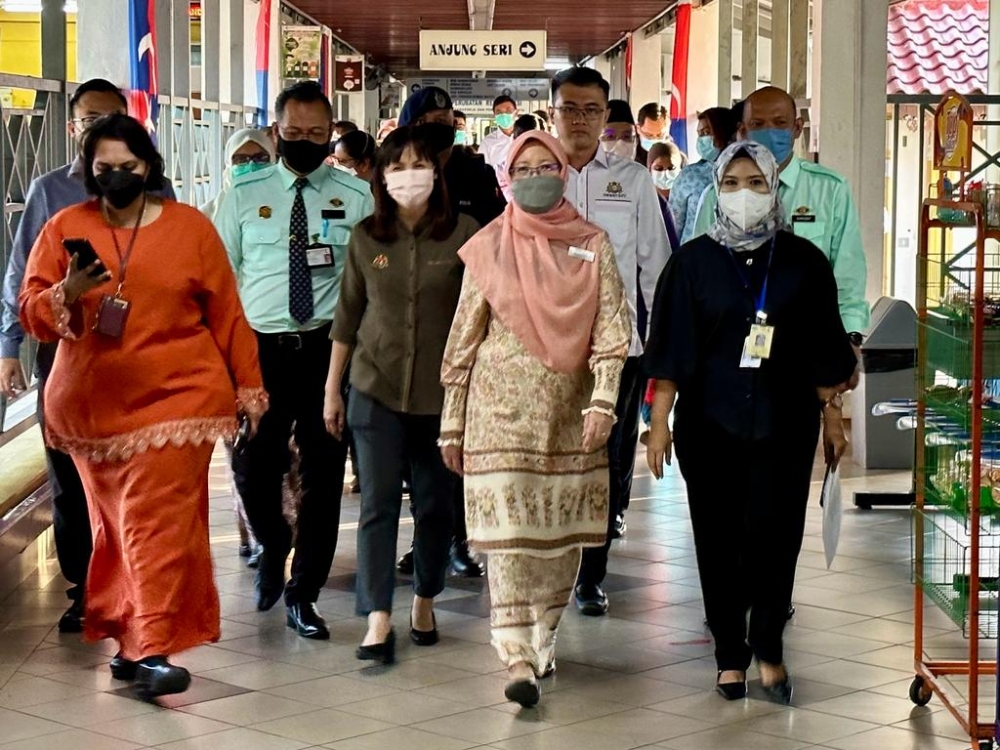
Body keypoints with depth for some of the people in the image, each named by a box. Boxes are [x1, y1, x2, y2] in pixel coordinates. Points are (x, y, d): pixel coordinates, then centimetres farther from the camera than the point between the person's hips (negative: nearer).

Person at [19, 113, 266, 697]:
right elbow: (33, 315, 4)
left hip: (176, 398, -2)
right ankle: (135, 636, 17)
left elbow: (226, 315, 6)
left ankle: (153, 649, -11)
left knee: (156, 522, -11)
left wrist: (249, 388, 7)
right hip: (90, 405, 2)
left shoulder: (190, 227, 3)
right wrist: (69, 292, -16)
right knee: (115, 525, 6)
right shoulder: (65, 228, 6)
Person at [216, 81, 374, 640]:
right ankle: (273, 546, 35)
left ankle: (303, 595, 18)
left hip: (328, 348, 0)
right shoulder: (246, 196, 6)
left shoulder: (358, 197, 2)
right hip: (260, 349, 1)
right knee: (252, 467, 1)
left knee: (324, 474, 4)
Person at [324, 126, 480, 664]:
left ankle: (424, 601, 28)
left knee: (436, 503, 9)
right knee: (378, 503, -5)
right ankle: (378, 621, -7)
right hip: (376, 390, 1)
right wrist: (332, 389, 11)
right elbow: (348, 317, 10)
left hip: (443, 391, -1)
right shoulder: (366, 238, 3)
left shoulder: (464, 234, -4)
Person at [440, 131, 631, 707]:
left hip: (570, 413, 2)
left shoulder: (593, 245, 6)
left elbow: (613, 329, -2)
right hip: (501, 410, -2)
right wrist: (452, 425, 5)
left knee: (562, 536, 7)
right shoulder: (489, 248, 4)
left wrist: (602, 401, -16)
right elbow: (463, 341, 7)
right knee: (508, 534, -9)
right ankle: (520, 663, -13)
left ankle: (543, 641, 24)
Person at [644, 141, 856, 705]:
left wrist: (832, 416, 7)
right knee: (718, 541, 4)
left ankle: (768, 647, 14)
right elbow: (670, 347, 0)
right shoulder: (695, 261, 1)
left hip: (783, 424, 0)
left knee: (774, 533, -5)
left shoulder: (803, 261, 3)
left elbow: (824, 348, 8)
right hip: (710, 423, 0)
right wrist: (659, 421, -4)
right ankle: (730, 654, 16)